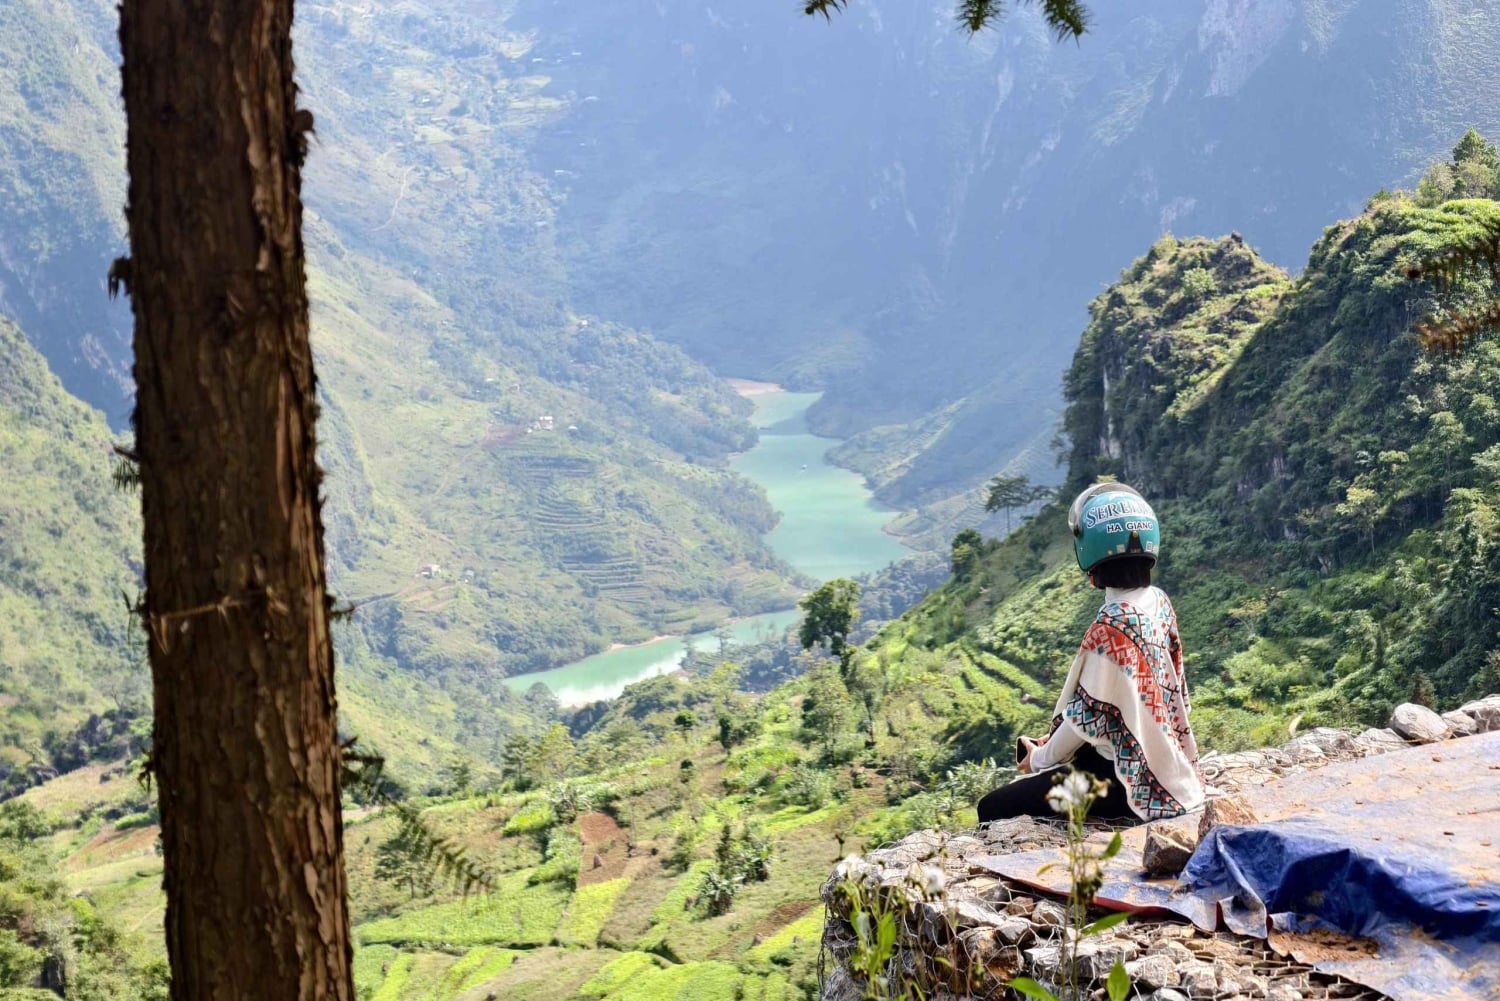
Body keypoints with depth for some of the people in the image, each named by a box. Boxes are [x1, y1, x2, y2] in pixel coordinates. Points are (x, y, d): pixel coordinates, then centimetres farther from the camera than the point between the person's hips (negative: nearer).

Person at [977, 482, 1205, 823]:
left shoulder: (1110, 627, -26)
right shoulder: (1159, 602, 0)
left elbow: (1087, 716, -17)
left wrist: (1041, 759, 1)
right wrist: (1053, 743, 14)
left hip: (1135, 785, -9)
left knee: (993, 809, -3)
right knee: (1031, 745, 28)